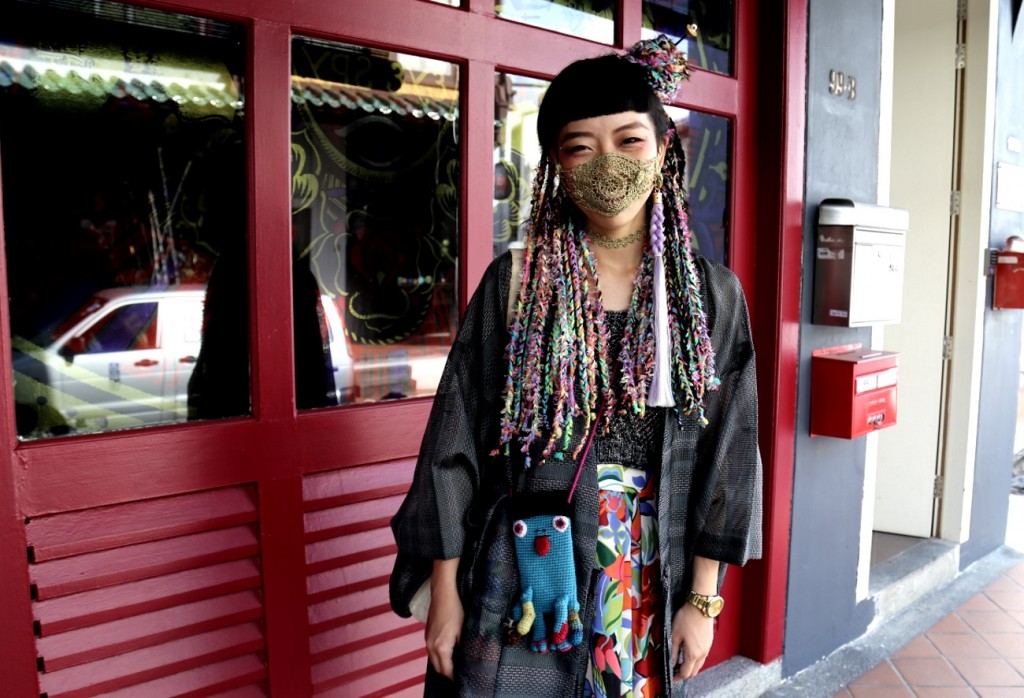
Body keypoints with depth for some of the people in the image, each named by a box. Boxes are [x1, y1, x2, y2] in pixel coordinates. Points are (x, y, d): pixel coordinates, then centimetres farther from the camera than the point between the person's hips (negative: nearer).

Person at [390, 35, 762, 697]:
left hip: (652, 581, 2)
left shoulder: (713, 293, -2)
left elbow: (726, 450, 0)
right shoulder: (514, 284, -6)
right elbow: (456, 443, -5)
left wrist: (703, 599, 0)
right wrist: (445, 591, -5)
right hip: (522, 577, -1)